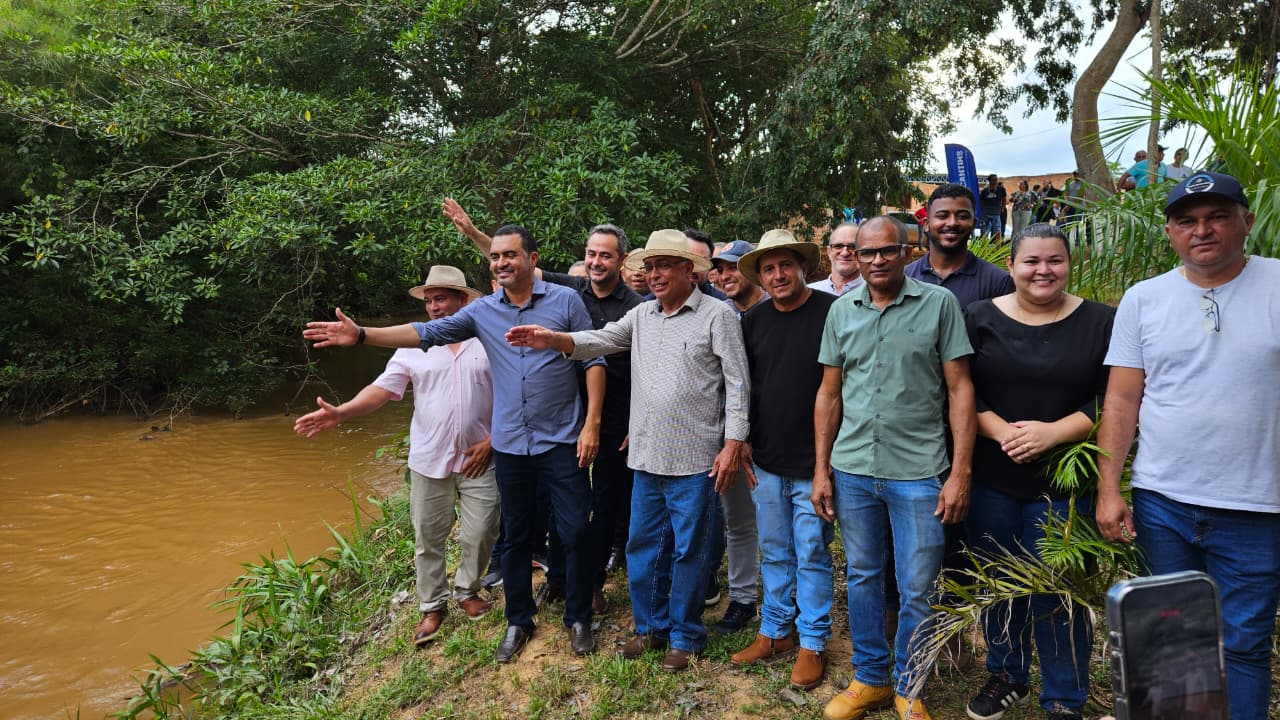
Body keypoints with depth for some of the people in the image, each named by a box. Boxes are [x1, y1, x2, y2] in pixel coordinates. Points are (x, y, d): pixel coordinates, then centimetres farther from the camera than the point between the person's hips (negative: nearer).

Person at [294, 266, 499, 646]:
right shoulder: (415, 344, 3)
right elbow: (384, 387, -5)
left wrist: (491, 441, -10)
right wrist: (340, 412, -20)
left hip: (479, 458, -2)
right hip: (429, 459, 2)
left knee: (480, 533, 6)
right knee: (427, 537, 10)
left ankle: (467, 591, 32)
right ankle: (433, 607, 27)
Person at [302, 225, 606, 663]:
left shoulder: (565, 300, -5)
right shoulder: (482, 311, 4)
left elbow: (593, 360, -4)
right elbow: (426, 332, -2)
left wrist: (592, 422, -10)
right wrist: (362, 335, -12)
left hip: (562, 442, -3)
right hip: (510, 445, 3)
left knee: (575, 532, 4)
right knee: (516, 536, 15)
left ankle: (578, 618, 25)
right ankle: (518, 621, 32)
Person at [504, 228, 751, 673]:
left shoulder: (717, 315, -5)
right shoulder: (641, 316, 11)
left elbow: (738, 383, -7)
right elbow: (601, 341, 2)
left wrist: (733, 444, -12)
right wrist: (553, 340, -16)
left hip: (694, 459, -5)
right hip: (646, 456, 5)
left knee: (688, 550, 7)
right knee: (643, 546, 14)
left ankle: (685, 636, 25)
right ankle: (650, 626, 32)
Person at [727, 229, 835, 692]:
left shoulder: (831, 313, -9)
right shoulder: (753, 321, 5)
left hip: (813, 463, -4)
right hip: (766, 462, 5)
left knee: (811, 555, 6)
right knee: (774, 553, 16)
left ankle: (812, 644, 22)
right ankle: (774, 633, 31)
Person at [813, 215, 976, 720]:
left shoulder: (939, 304, -4)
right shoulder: (841, 310, 6)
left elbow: (960, 389, -4)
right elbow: (829, 393, 9)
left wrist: (960, 472, -9)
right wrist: (821, 469, 7)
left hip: (918, 471, -3)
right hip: (852, 469, 3)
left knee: (917, 590, 6)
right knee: (862, 578, 15)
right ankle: (870, 678, 33)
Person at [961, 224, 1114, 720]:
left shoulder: (1100, 322, 0)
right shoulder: (979, 318, 3)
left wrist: (1053, 432, -17)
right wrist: (1001, 432, -16)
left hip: (1063, 482, -1)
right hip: (990, 478, 2)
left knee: (1059, 592, 4)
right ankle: (1007, 676, 35)